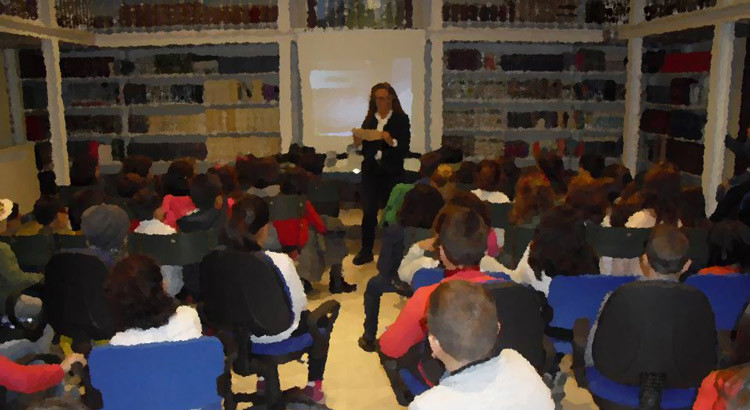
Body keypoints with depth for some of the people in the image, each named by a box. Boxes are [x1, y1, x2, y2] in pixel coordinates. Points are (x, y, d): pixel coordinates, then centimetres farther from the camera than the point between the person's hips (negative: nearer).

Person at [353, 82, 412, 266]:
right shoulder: (369, 120, 11)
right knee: (368, 211, -1)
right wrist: (358, 142, -9)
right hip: (371, 170, 3)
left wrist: (391, 141, -23)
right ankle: (366, 251, 6)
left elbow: (404, 149, -6)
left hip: (392, 173, -3)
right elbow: (364, 148, 12)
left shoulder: (401, 119, 0)